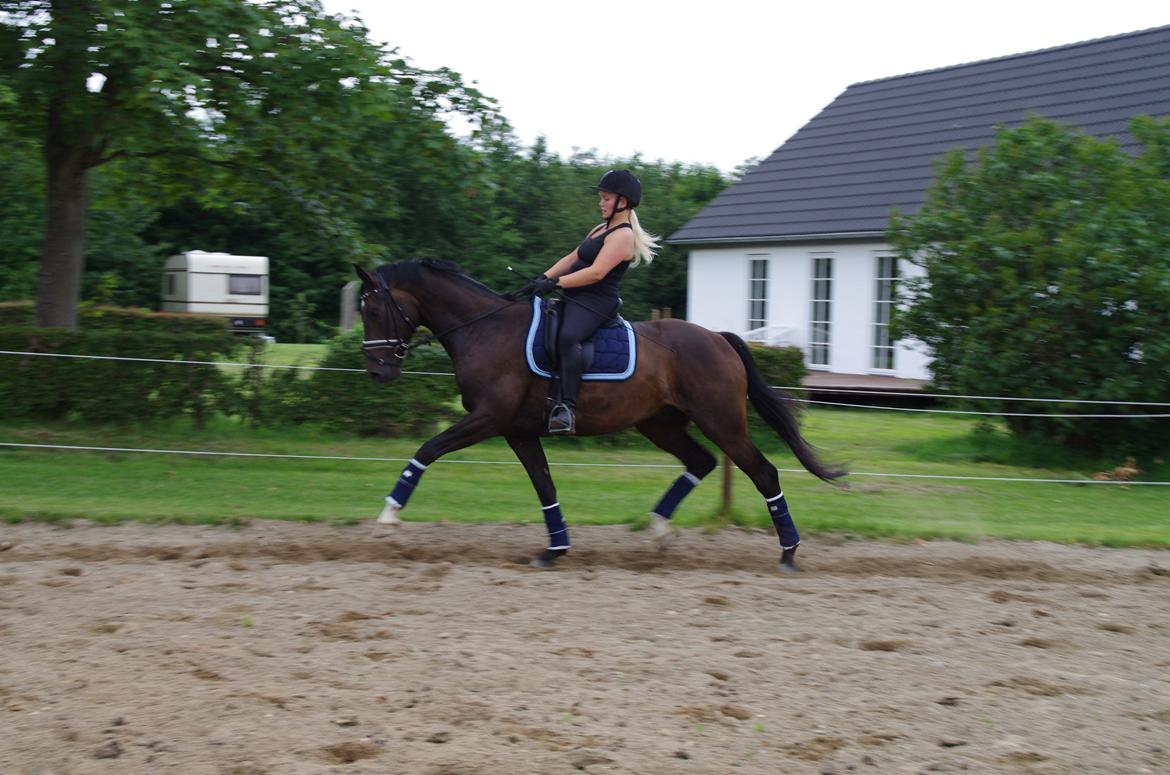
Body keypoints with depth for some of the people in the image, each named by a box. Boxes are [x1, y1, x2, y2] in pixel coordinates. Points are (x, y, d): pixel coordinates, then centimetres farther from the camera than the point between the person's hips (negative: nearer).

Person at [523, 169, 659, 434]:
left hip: (595, 303, -11)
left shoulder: (622, 236, -10)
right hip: (575, 300, 11)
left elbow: (596, 273, -20)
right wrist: (544, 277, 5)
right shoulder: (601, 230, 21)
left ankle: (567, 407, -44)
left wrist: (556, 283, -18)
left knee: (567, 337, -37)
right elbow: (571, 259, 21)